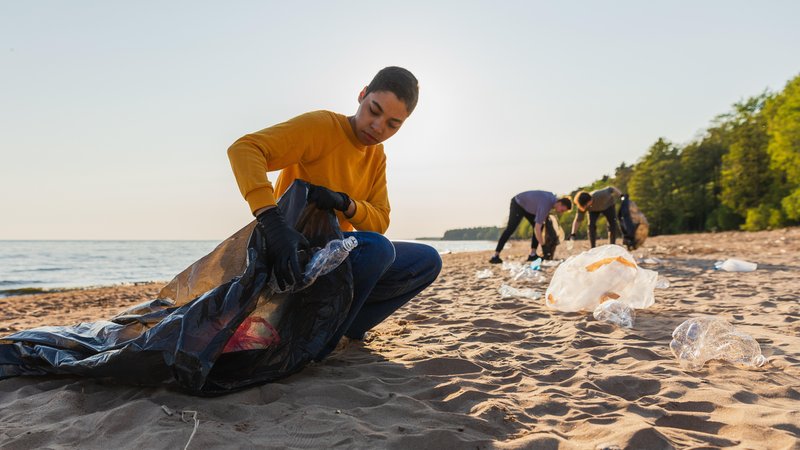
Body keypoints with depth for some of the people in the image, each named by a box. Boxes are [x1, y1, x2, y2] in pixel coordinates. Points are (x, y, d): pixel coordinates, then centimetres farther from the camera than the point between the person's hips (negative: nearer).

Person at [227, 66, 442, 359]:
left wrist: (345, 203, -26)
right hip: (295, 255, -7)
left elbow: (380, 222, -4)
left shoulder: (377, 155, 5)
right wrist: (271, 221, -46)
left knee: (427, 261, -2)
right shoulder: (322, 126, -17)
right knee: (377, 248, -32)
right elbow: (243, 149, -31)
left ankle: (344, 326, -3)